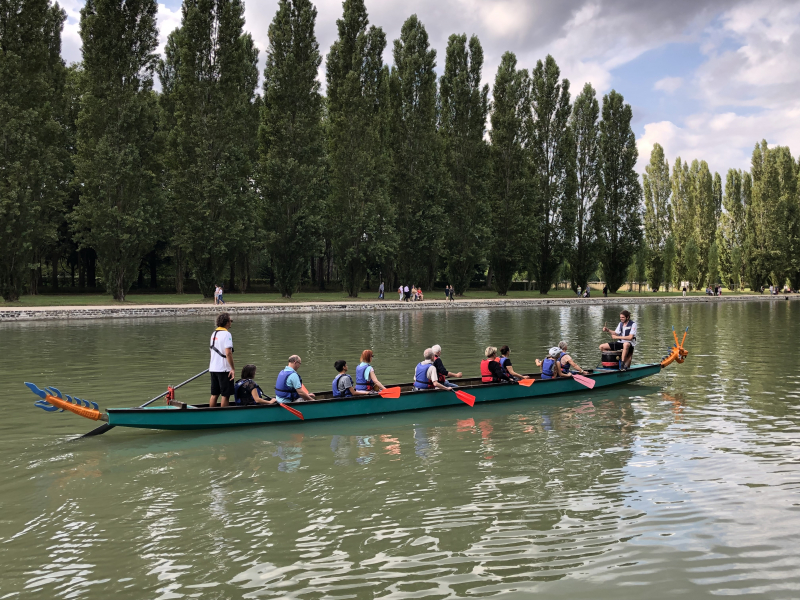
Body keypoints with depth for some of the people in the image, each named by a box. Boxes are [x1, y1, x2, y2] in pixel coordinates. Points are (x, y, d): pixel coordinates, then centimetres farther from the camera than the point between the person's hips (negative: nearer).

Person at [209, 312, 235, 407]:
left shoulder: (214, 334, 12)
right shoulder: (226, 334, -14)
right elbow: (228, 353, -21)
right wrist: (232, 368, -18)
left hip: (213, 368, 8)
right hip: (224, 369, -8)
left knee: (214, 394, 13)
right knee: (225, 395, -1)